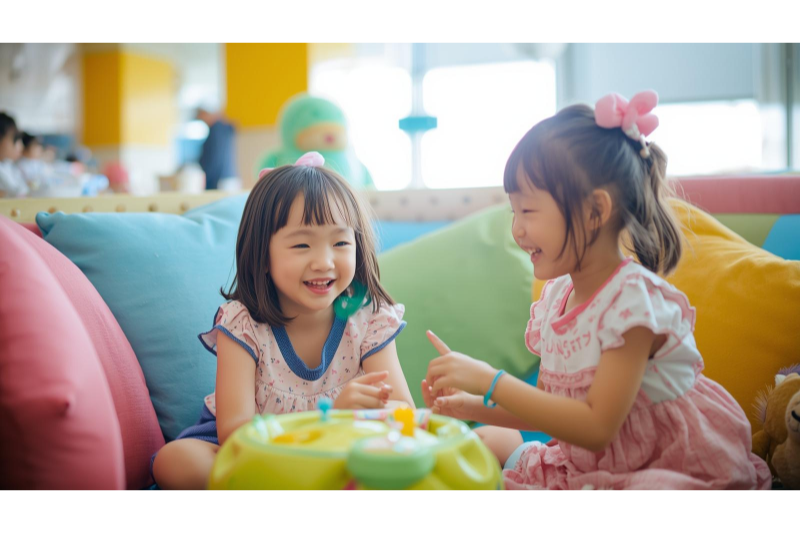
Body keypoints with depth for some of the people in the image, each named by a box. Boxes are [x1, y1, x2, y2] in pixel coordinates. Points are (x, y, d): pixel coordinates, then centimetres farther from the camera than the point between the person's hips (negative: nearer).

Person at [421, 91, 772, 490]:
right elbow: (550, 405, 7)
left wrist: (490, 380, -28)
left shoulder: (632, 298, -23)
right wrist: (474, 406, -8)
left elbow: (597, 427, -27)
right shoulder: (555, 294, -1)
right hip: (583, 464, 8)